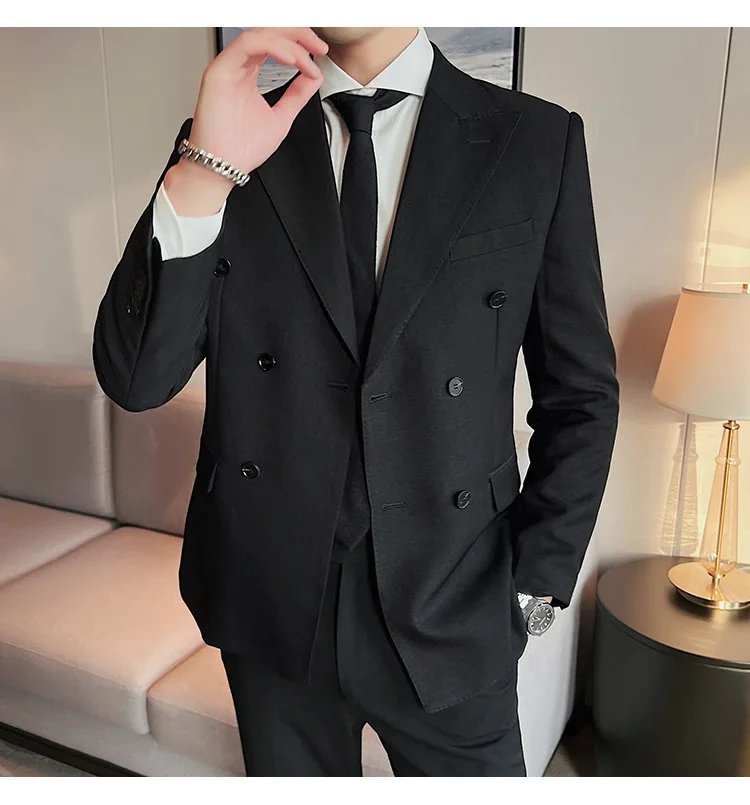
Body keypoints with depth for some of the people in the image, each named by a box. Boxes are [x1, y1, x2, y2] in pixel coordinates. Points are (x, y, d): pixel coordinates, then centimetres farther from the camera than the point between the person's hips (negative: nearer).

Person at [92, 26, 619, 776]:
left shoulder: (539, 142, -5)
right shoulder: (228, 136, -3)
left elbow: (580, 397, -1)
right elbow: (133, 378, -10)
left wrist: (535, 586, -2)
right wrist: (205, 169, -22)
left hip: (450, 609, -1)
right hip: (269, 600, 2)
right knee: (292, 775, 22)